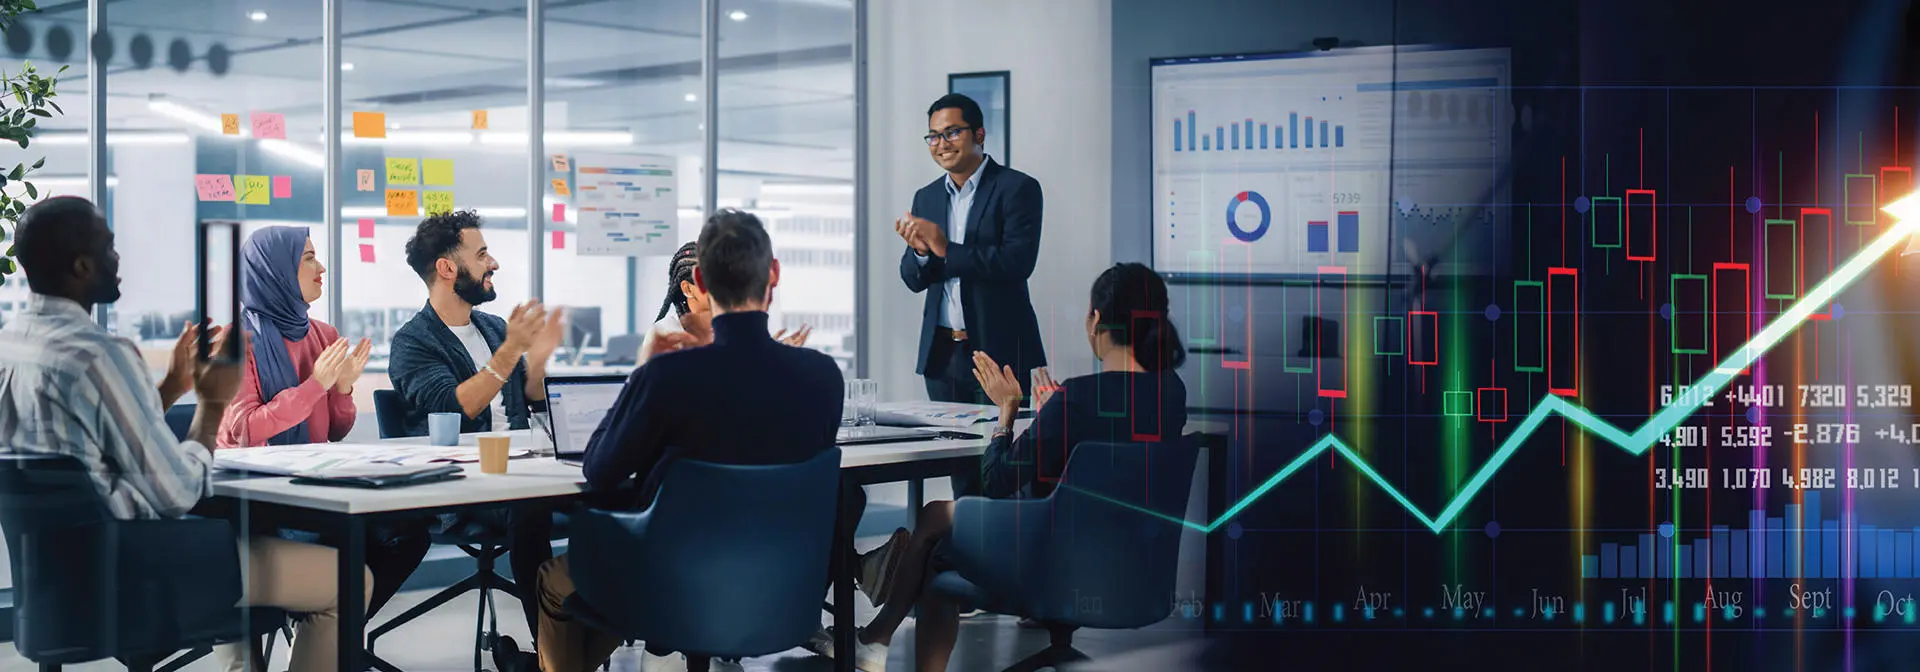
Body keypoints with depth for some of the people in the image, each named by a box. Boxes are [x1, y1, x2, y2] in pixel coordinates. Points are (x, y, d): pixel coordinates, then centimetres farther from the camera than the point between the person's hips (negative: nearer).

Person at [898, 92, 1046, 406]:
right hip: (941, 354, 5)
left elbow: (1018, 262, -18)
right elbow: (913, 280, 12)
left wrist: (946, 250, -21)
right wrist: (920, 251, -11)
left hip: (999, 351, -5)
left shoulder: (1017, 188, -5)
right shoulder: (926, 197, 12)